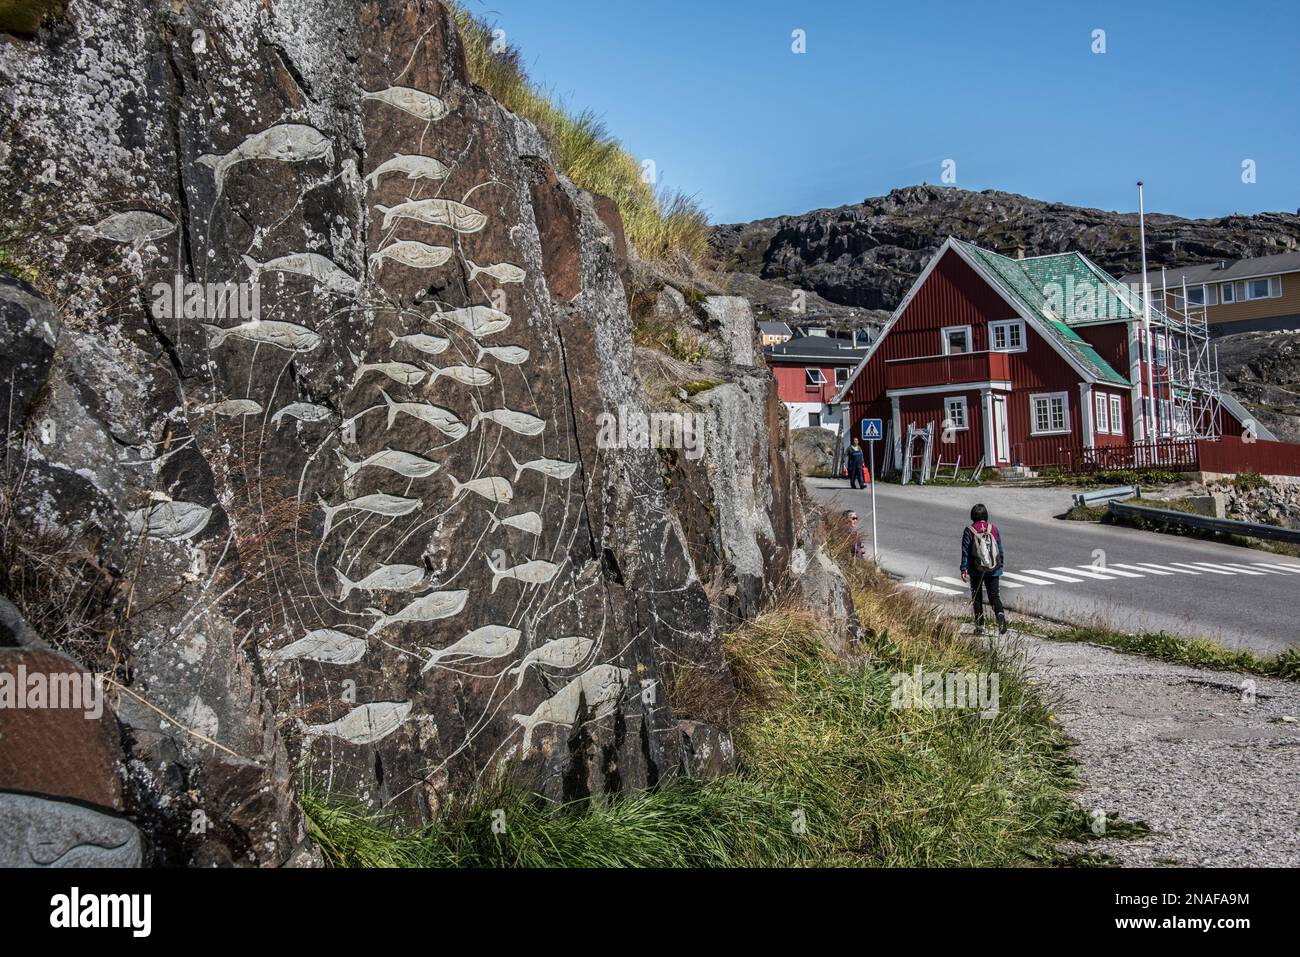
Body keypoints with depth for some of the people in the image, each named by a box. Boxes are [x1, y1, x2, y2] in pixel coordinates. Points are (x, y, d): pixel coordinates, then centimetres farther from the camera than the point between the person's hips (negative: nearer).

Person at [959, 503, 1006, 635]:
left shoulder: (969, 530, -6)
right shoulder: (993, 528, 1)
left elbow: (965, 552, -7)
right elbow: (1000, 549, 6)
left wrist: (963, 570, -5)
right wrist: (1000, 565, 17)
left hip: (976, 570, -2)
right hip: (993, 570, 2)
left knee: (977, 598, 9)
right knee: (994, 596, 8)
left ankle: (980, 626, 9)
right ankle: (1000, 615, -20)